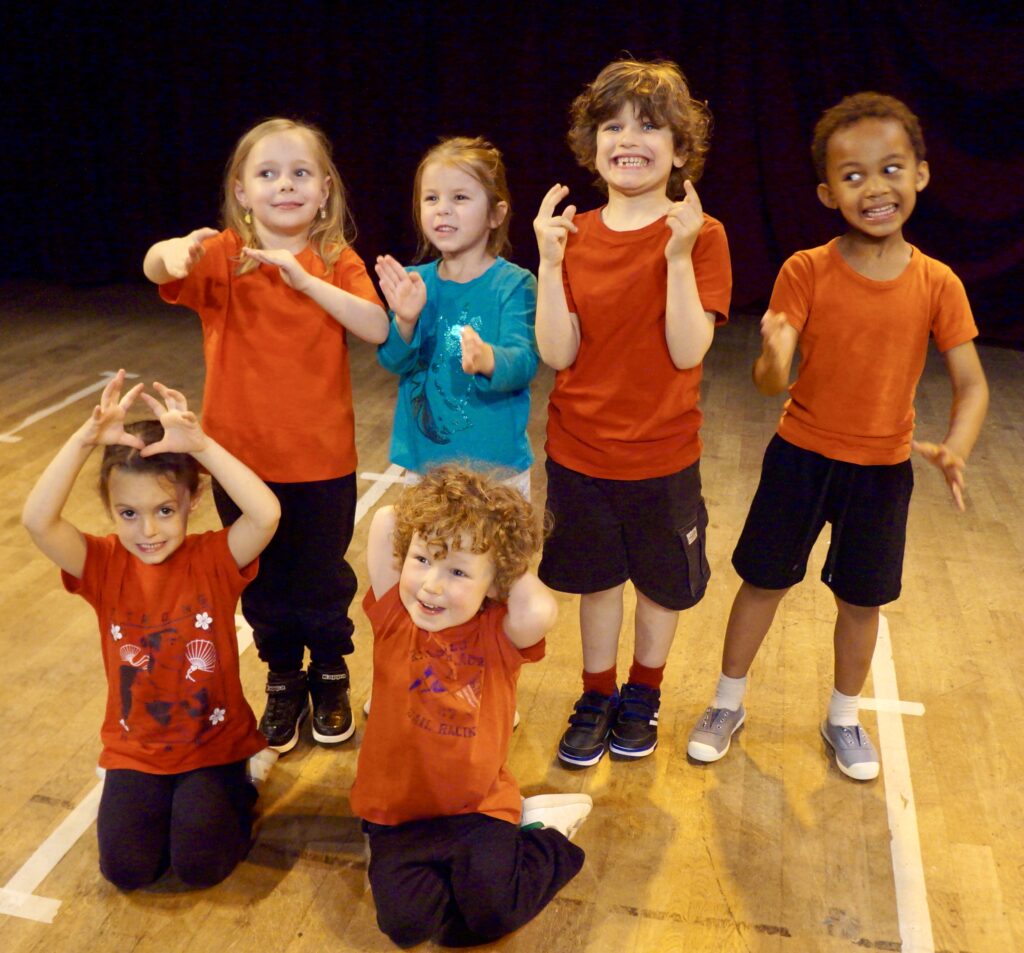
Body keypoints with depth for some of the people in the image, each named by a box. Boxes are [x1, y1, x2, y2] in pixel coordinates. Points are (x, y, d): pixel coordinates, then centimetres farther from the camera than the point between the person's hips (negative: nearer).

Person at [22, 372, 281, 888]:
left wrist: (200, 445, -40)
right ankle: (145, 802, 22)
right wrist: (86, 438, -38)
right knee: (126, 867, -11)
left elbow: (266, 515, -36)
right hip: (135, 751, 2)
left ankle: (233, 790, 18)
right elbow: (37, 520, -29)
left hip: (215, 744, -2)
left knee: (202, 864, -13)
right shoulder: (104, 565, -11)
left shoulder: (214, 559, -15)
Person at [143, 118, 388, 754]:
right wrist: (172, 252, -51)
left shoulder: (338, 262, -3)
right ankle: (283, 682, 38)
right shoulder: (224, 256, -7)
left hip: (323, 458, 0)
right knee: (262, 583, 16)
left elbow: (378, 329, -19)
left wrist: (306, 279, -28)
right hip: (242, 455, 1)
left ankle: (330, 677, 38)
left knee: (323, 580, 14)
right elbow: (157, 268, -27)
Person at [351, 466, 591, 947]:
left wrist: (510, 566, -18)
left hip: (479, 806, -1)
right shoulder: (394, 617, -11)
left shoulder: (499, 633, -13)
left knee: (491, 914, -19)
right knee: (406, 921, -17)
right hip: (397, 811, 2)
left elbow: (540, 611, -37)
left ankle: (544, 838, 12)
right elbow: (385, 520, -18)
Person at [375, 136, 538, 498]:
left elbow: (524, 362, -21)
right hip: (422, 461, 4)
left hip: (497, 464, -3)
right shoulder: (415, 281, 1)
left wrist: (488, 360, -44)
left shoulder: (515, 283, -10)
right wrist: (405, 321, -27)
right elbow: (393, 361, -6)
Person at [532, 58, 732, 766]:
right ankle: (597, 696, 39)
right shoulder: (574, 234, -2)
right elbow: (558, 352, -11)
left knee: (662, 582, 16)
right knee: (596, 580, 17)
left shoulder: (701, 236, -10)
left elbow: (688, 352, -20)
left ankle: (644, 694, 41)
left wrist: (678, 256, -27)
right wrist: (550, 259, -19)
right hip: (579, 449, 2)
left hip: (662, 455, -2)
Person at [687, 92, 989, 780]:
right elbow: (769, 380, -18)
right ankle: (728, 704, 33)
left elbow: (972, 385, -5)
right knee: (763, 583, 11)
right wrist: (774, 363, -43)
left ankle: (844, 718, 38)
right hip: (801, 457, -1)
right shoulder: (807, 272, -12)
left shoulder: (937, 284, -7)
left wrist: (955, 451, -23)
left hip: (884, 466, 1)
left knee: (861, 600, 14)